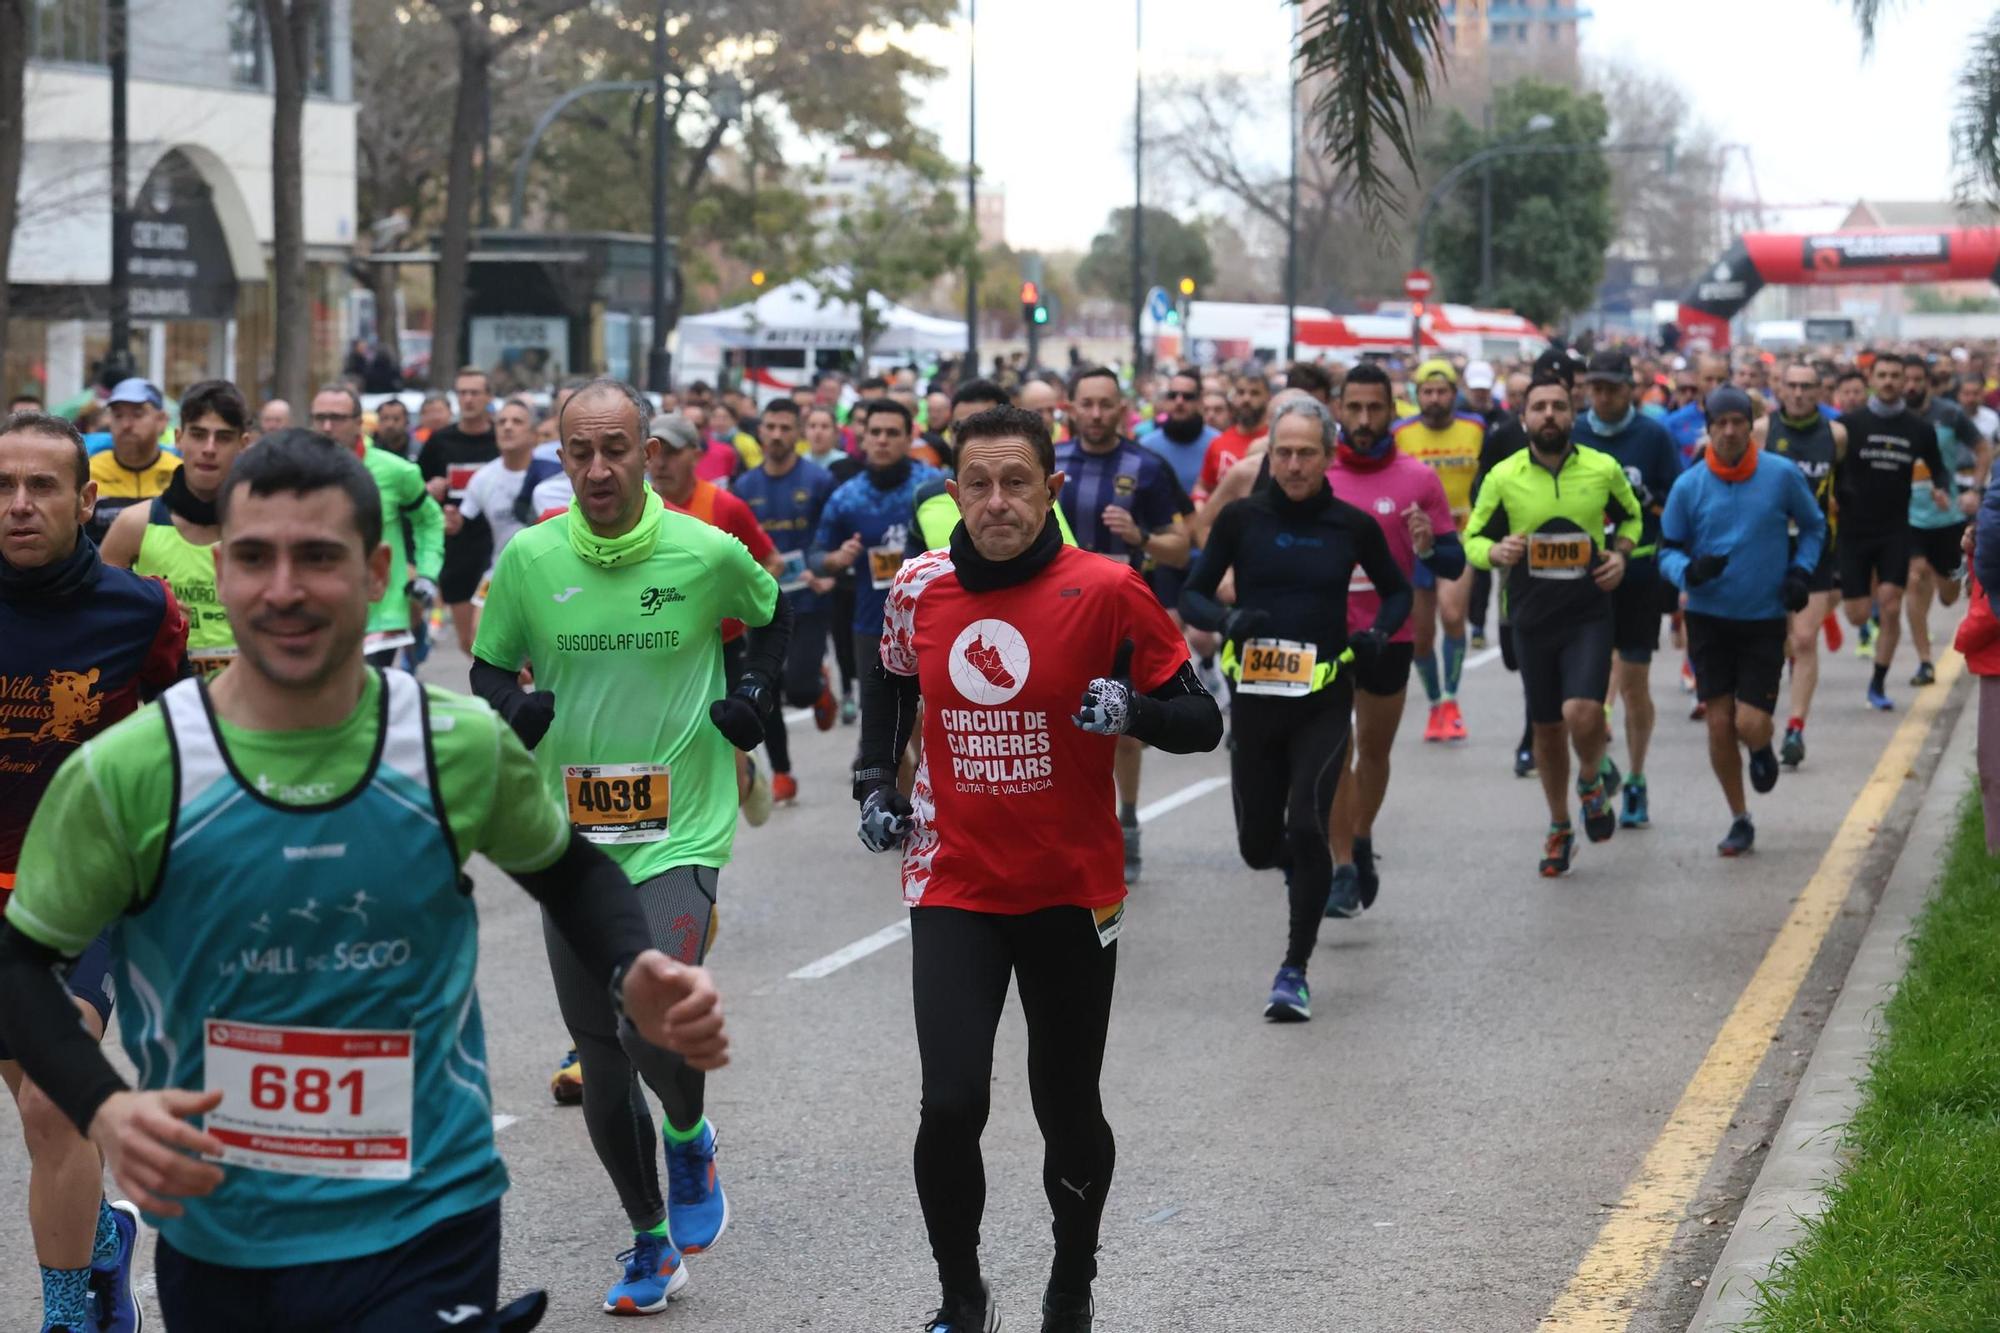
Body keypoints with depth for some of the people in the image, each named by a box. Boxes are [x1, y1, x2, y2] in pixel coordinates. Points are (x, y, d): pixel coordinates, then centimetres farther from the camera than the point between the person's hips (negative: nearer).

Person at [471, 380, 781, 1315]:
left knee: (657, 1031, -22)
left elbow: (772, 614, 15)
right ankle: (650, 1239, 28)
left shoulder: (710, 553, -6)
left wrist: (754, 693, -1)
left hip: (681, 833, -3)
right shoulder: (528, 559, -3)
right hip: (570, 842, 3)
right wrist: (511, 706, -12)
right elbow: (488, 668, 10)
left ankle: (689, 1140, 13)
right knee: (599, 1061, 9)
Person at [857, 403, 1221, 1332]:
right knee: (951, 1107, -12)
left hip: (1073, 892, -1)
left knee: (1068, 1111, 11)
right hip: (954, 886, 1)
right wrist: (875, 782, 12)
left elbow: (1201, 721, -8)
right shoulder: (917, 588, -1)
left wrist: (1133, 711, -27)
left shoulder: (1106, 590, -11)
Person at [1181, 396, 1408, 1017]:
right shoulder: (1242, 518, -1)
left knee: (1305, 828, -17)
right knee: (1258, 845, 8)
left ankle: (1294, 972, -5)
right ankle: (1325, 875, 45)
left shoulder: (1352, 525, 0)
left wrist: (1378, 633, -6)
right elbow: (1192, 595, 4)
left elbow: (1397, 590, 15)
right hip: (1254, 697, 2)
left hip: (1325, 702, -2)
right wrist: (1228, 620, -17)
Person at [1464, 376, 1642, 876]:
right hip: (1531, 618, 2)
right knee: (1546, 727, 11)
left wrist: (1620, 553, -3)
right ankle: (1560, 828, 32)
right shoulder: (1503, 477, -3)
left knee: (1581, 712, -21)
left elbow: (1631, 516, 16)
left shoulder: (1603, 469, -2)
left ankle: (1593, 781, 13)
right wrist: (1495, 552, -17)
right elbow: (1473, 538, 5)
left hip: (1589, 614, -2)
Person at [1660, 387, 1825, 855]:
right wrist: (1689, 571, -18)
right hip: (1708, 619, 1)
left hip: (1765, 619, -1)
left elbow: (1814, 526, 12)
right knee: (1719, 725, 0)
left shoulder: (1782, 475, -4)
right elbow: (1668, 549, 4)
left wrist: (1801, 572, -3)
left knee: (1750, 726, -10)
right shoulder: (1688, 486, -4)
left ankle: (1761, 748, 28)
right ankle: (1739, 821, 18)